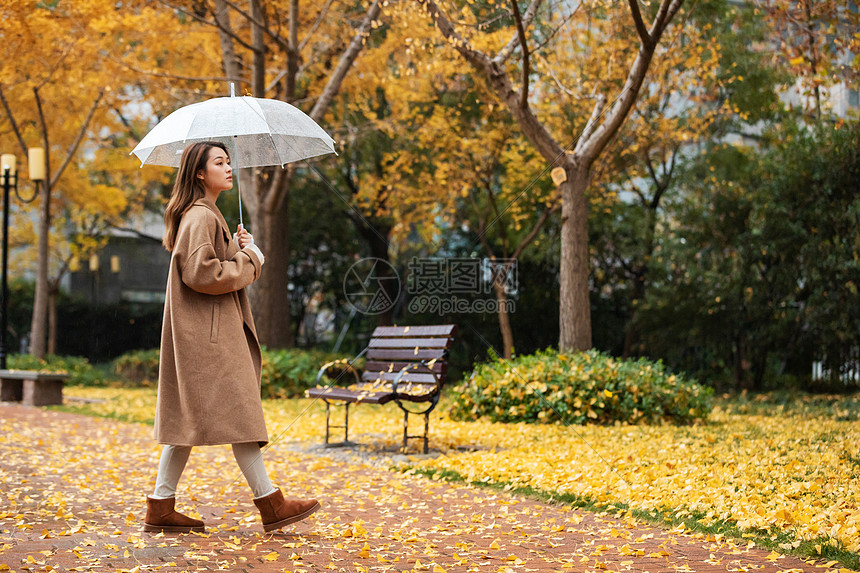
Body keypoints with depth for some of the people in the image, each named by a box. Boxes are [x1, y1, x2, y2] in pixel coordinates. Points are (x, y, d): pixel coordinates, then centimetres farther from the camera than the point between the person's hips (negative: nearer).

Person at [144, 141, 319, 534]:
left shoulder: (207, 215, 20)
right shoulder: (200, 217, -12)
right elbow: (199, 273, -22)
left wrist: (240, 250, 8)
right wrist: (249, 259, -11)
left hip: (211, 330, 10)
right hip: (207, 332, -10)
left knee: (190, 418, 9)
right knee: (238, 410, -7)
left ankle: (161, 508, 10)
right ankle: (270, 504, -3)